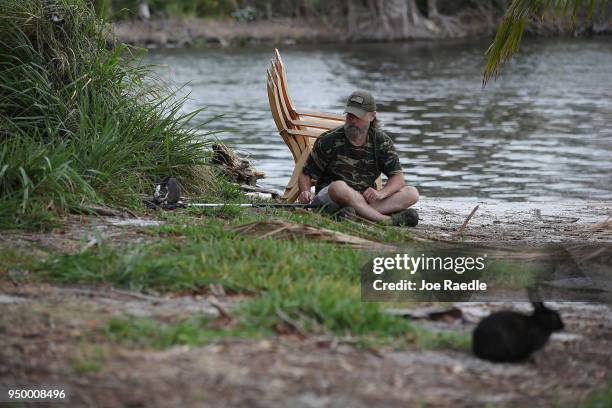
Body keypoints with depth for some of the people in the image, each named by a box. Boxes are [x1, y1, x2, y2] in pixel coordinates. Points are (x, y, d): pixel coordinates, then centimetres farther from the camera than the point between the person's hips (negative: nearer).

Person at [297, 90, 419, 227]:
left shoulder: (381, 141, 3)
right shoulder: (328, 141, -5)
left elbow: (398, 178, -1)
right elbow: (305, 175, -1)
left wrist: (381, 193, -23)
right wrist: (306, 193, -25)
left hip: (365, 199, 4)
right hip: (328, 199, -4)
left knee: (412, 193, -17)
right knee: (339, 186, -39)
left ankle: (359, 212, -40)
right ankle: (387, 220, -39)